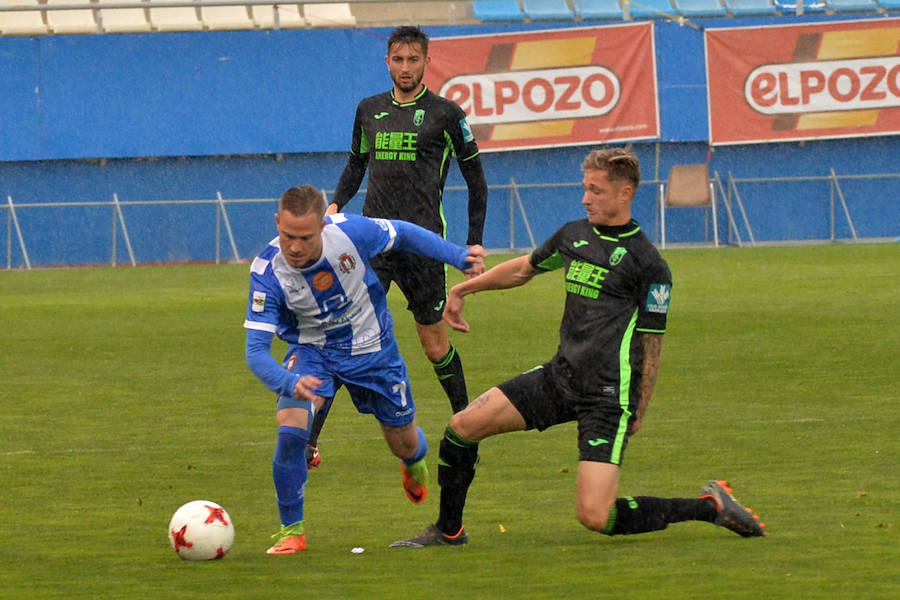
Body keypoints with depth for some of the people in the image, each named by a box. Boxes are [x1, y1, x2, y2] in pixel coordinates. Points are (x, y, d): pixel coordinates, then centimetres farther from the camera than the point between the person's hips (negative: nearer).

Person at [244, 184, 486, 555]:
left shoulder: (349, 232, -29)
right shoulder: (267, 272, -30)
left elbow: (403, 235, -7)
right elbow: (256, 350, -32)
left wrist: (459, 257, -12)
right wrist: (290, 384, -51)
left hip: (372, 348, 1)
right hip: (311, 351, -1)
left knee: (404, 444, 14)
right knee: (290, 426, -27)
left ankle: (414, 464, 55)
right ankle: (292, 530, -8)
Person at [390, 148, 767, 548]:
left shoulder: (648, 265, -10)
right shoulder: (574, 236, 9)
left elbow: (651, 346, -6)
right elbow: (524, 268, 28)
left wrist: (638, 413, -6)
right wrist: (464, 289, 31)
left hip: (609, 396, -7)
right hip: (560, 377, 7)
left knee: (595, 516, -16)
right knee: (463, 426, -1)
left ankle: (710, 506, 1)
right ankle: (448, 531, 19)